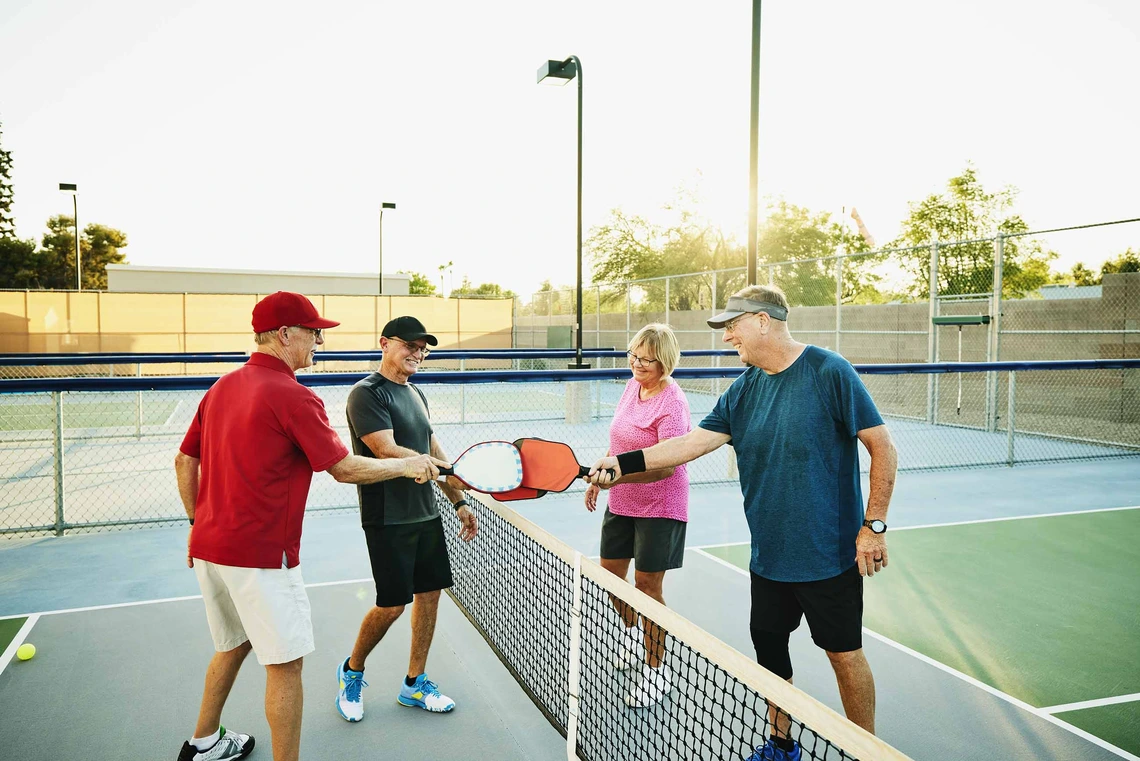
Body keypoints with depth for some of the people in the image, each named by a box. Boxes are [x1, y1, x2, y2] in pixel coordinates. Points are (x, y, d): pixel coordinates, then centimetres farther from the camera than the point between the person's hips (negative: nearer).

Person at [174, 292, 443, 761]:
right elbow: (345, 469, -13)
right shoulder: (293, 397, -17)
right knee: (285, 663, 3)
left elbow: (184, 462, 14)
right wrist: (408, 467, 0)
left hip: (209, 547, 9)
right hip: (261, 555, -9)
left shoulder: (221, 388, 7)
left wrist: (200, 524, 22)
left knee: (233, 645, 26)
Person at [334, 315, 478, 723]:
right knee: (392, 605, -2)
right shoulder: (367, 393, -12)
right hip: (388, 518, -8)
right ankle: (352, 671, 25)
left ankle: (414, 683, 25)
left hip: (426, 513, 8)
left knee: (429, 592, 10)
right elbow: (386, 451, -23)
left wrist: (459, 500, 17)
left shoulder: (416, 394, 14)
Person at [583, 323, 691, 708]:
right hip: (620, 501, 7)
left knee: (647, 583, 0)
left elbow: (666, 465, -28)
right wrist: (599, 480, 16)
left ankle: (656, 669, 18)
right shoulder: (632, 386, 2)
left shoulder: (672, 402, -21)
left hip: (660, 506, -7)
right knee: (610, 571, 15)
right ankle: (634, 632, 43)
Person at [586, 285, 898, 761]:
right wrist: (622, 464, -9)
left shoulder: (829, 372, -13)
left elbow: (882, 446, -10)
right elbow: (693, 442, 0)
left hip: (830, 555, -6)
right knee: (768, 647, 15)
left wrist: (874, 524, -12)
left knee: (844, 654, 6)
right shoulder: (743, 391, 4)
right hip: (769, 556, 6)